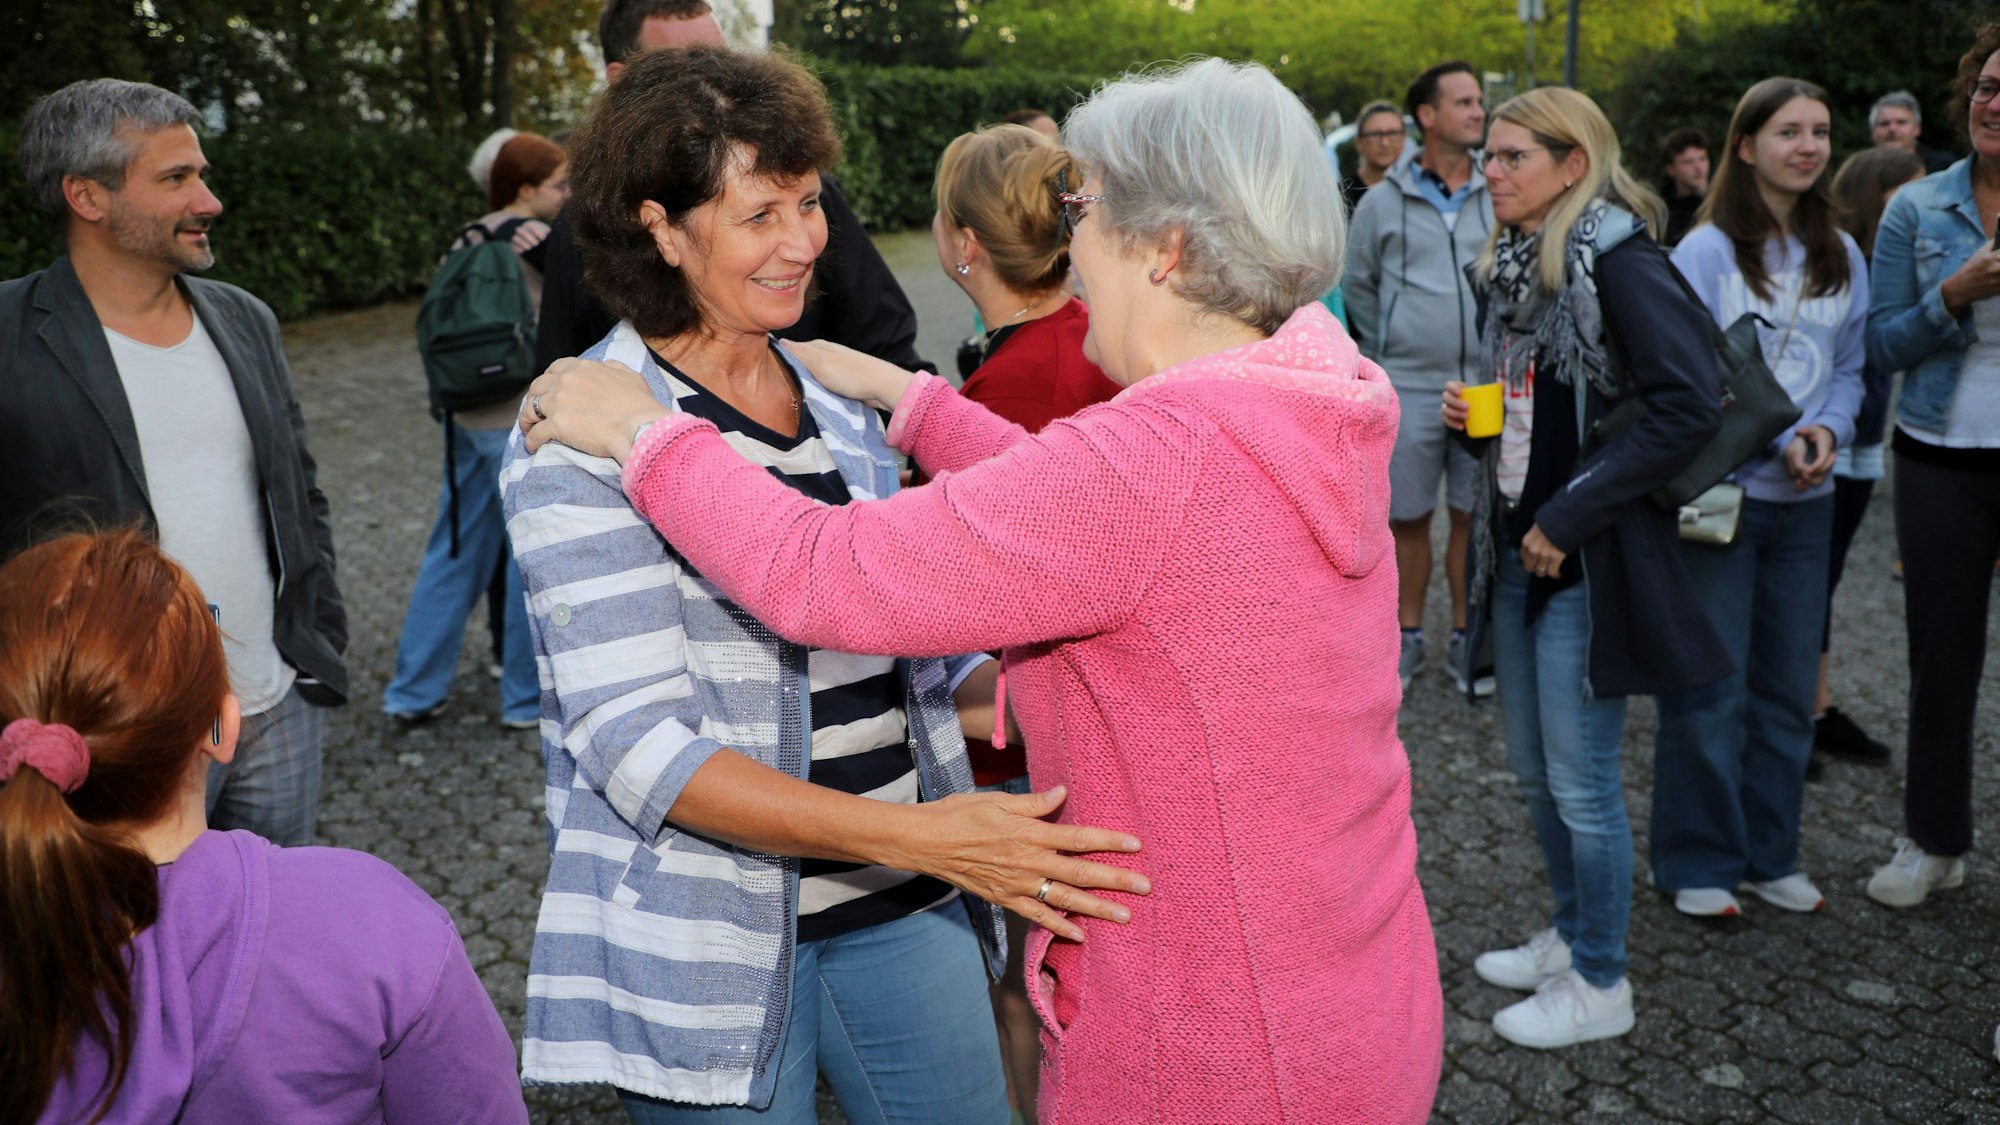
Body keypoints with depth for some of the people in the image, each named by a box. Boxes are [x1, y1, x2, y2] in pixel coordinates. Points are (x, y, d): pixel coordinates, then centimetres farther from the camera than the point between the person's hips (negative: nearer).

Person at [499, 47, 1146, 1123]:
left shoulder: (838, 410, 8)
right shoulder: (581, 440, -13)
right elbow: (637, 745, -20)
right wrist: (918, 835, -29)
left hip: (901, 912, 6)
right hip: (710, 943, -5)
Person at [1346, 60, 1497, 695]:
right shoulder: (1384, 201, 1)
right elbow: (1356, 285, 10)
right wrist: (1383, 353, 8)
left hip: (1484, 385, 1)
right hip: (1408, 388, -1)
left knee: (1473, 515, 7)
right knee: (1407, 517, 7)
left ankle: (1466, 639, 20)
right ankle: (1407, 637, 21)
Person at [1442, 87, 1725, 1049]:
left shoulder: (1619, 261, -15)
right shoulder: (1506, 265, 11)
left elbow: (1688, 409, -22)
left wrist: (1568, 516, -21)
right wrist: (1470, 411, 1)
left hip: (1589, 560, -8)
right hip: (1516, 545, 9)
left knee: (1580, 779, 0)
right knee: (1533, 764, 17)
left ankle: (1599, 985, 17)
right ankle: (1570, 935, 35)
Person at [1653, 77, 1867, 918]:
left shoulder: (1841, 255, 9)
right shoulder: (1706, 251, -8)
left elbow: (1849, 367, 13)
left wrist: (1827, 429, -7)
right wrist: (1775, 440, -19)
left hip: (1804, 502, 6)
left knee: (1787, 688, 13)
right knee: (1711, 689, 1)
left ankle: (1768, 854, 27)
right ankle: (1697, 864, 15)